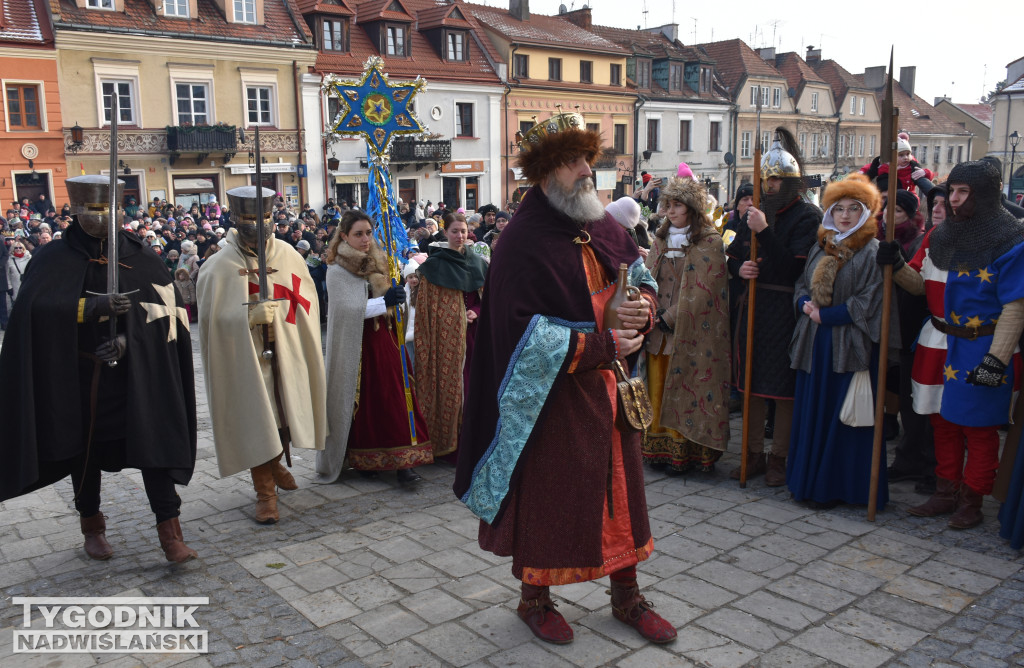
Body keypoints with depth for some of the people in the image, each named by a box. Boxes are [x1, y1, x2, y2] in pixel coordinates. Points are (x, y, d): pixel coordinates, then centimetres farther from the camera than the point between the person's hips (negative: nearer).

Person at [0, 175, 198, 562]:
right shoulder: (55, 259, -1)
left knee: (152, 441, -6)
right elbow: (34, 306, -17)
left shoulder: (140, 258, 2)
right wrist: (93, 306, -30)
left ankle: (170, 535, -1)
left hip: (136, 374, 0)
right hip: (79, 375, 0)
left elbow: (163, 309, -2)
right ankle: (92, 527, 34)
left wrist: (127, 338, -17)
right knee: (85, 449, 12)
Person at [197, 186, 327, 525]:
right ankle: (265, 492, 15)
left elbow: (305, 299, 7)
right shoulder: (219, 266, -8)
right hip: (246, 358, -3)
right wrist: (251, 316, -25)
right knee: (255, 423, 0)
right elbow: (214, 317, -11)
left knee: (285, 415, 15)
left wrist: (279, 307, -10)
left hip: (285, 354, 4)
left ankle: (274, 463, 44)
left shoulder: (287, 255, 1)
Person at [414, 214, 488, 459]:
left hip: (471, 329, 4)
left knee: (470, 378, 2)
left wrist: (476, 312, -2)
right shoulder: (434, 264, -1)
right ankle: (445, 438, 6)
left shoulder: (477, 263, 11)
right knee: (446, 381, -4)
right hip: (444, 333, -3)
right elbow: (424, 303, 0)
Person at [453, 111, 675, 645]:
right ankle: (533, 598, 29)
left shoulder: (603, 228, 5)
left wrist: (643, 306, -10)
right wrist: (603, 347, -19)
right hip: (552, 395, -6)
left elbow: (643, 277, 15)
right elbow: (525, 334, -21)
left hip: (609, 388, 7)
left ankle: (626, 595, 33)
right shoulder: (522, 242, -15)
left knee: (620, 487, 15)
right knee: (547, 494, 7)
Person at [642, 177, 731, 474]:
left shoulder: (710, 243, -6)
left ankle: (683, 452, 8)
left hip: (690, 332, -5)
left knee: (684, 393, -1)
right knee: (657, 389, 7)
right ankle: (658, 447, 16)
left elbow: (702, 292, -12)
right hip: (659, 329, 6)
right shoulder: (661, 238, 13)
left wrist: (669, 318, -13)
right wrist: (651, 315, -3)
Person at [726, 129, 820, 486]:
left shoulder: (808, 216, -7)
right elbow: (733, 256, 17)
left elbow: (792, 267, -19)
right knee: (752, 382, 10)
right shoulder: (756, 212, 12)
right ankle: (754, 453, 22)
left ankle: (779, 458, 15)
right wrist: (739, 268, -6)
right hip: (753, 306, 6)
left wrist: (764, 231, -24)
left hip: (785, 312, -6)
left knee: (784, 387, 2)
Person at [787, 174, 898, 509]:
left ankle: (835, 487, 10)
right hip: (815, 343, 6)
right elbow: (801, 285, 18)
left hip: (851, 345, -6)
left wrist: (826, 314, -14)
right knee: (812, 413, 10)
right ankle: (808, 480, 22)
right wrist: (805, 304, -4)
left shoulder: (873, 252, -6)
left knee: (842, 416, 0)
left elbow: (869, 302, -12)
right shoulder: (820, 249, 14)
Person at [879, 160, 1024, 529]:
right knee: (943, 421, 14)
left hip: (981, 350, -6)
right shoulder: (938, 237, 7)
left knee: (978, 429, 5)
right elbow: (921, 285, 8)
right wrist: (897, 266, -12)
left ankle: (971, 502, 18)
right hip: (939, 344, 6)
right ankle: (946, 492, 27)